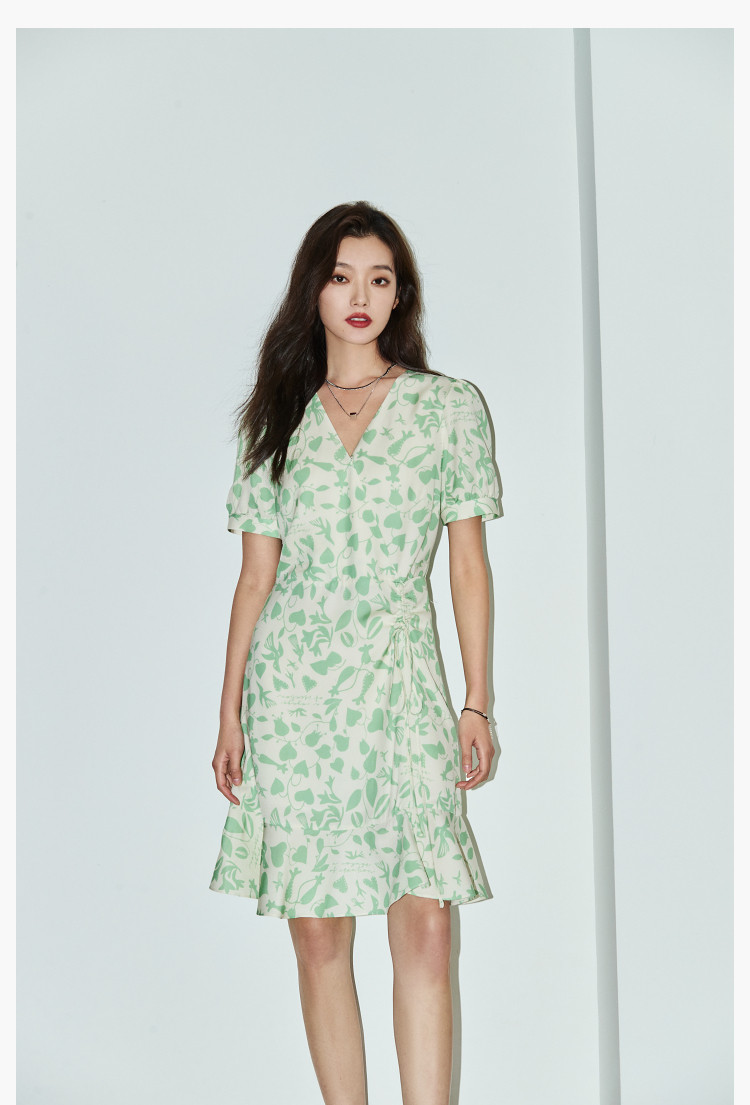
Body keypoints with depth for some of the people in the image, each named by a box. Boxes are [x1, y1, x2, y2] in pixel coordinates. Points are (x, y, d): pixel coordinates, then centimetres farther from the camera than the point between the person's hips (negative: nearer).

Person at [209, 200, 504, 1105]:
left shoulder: (448, 405, 7)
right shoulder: (278, 419, 11)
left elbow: (469, 566, 6)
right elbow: (256, 575, 11)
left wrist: (478, 704, 1)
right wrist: (229, 712, 6)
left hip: (398, 684, -1)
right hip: (292, 689, 2)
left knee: (423, 928, -10)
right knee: (317, 935, 3)